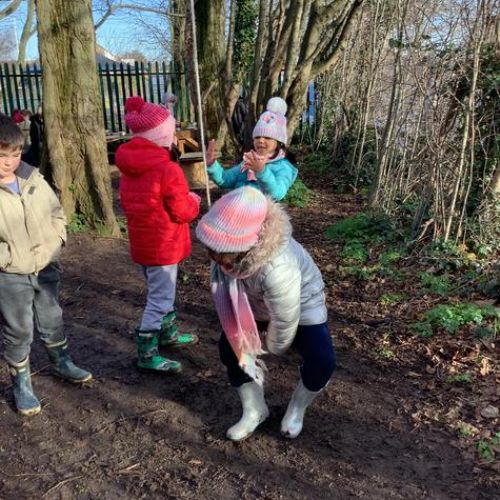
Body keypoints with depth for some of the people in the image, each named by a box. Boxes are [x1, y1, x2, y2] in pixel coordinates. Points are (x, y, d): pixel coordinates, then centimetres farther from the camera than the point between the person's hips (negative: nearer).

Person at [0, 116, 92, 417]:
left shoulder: (33, 179, -3)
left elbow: (57, 213, 8)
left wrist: (55, 242, -4)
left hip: (46, 269, 4)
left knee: (53, 321, 21)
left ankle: (62, 363, 43)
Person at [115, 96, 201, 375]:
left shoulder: (129, 167, 4)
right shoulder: (168, 169, -23)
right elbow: (182, 213, -20)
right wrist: (193, 201, 3)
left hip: (142, 242, 9)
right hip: (163, 246, -9)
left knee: (162, 291, 24)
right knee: (160, 298, 3)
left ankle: (168, 334, 41)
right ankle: (147, 355, 13)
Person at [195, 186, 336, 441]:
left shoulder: (276, 269, -47)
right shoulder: (227, 253, -27)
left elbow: (285, 321, -31)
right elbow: (221, 286, -7)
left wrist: (274, 348, -9)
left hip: (301, 304, -5)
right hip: (256, 304, 6)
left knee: (322, 360, -21)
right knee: (231, 346, -4)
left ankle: (296, 409, 10)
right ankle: (254, 410, 16)